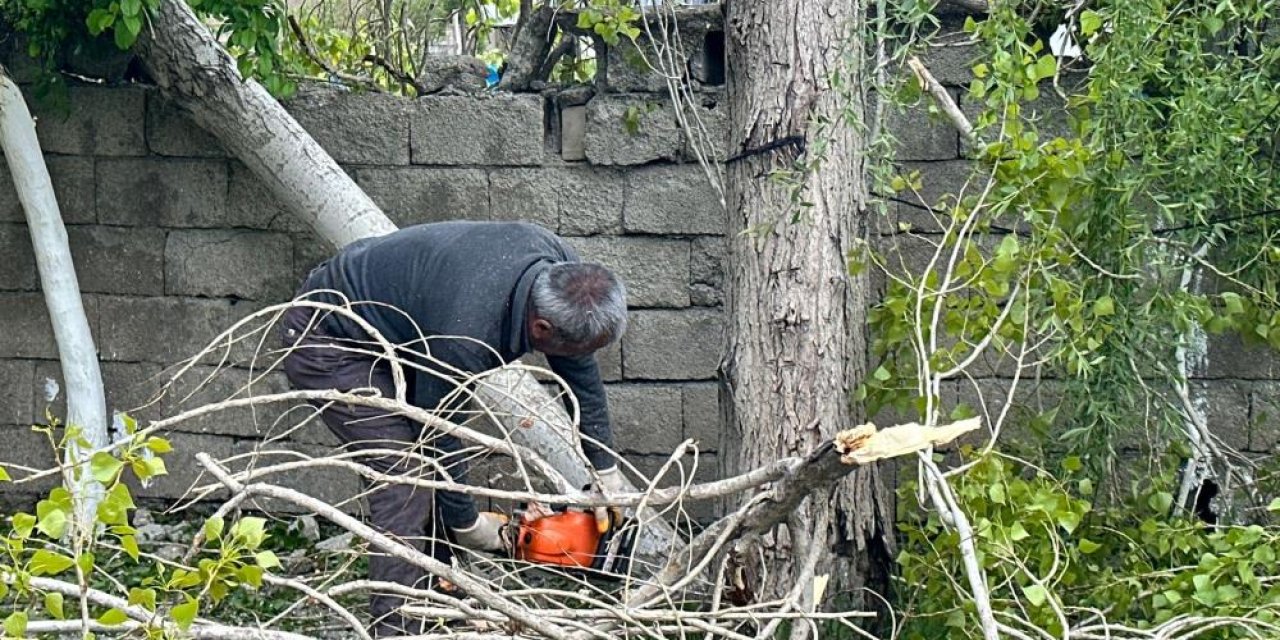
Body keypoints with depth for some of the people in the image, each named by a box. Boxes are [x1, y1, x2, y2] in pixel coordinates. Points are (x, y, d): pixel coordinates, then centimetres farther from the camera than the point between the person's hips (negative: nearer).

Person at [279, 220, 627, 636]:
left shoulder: (562, 269, -16)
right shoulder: (467, 335, -39)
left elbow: (581, 376, 0)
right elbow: (436, 437, -23)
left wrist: (607, 471, 3)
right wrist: (466, 523, -9)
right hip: (327, 341, -9)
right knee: (406, 477, -18)